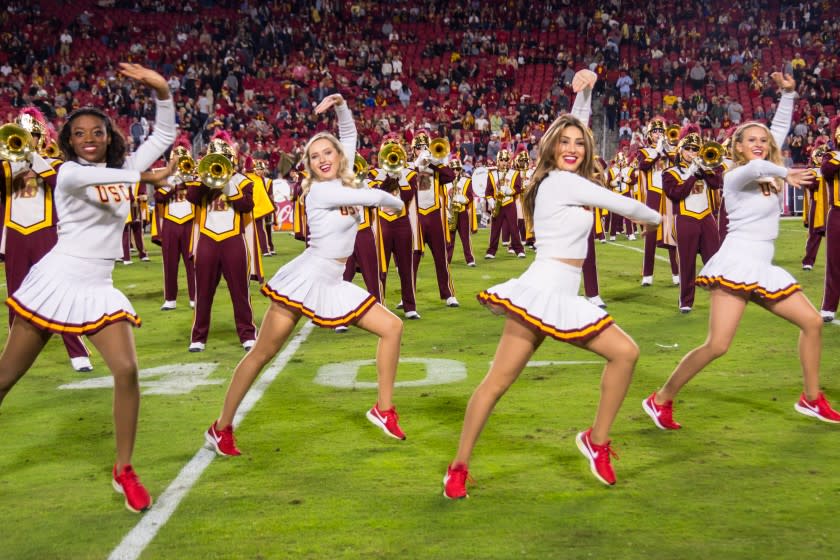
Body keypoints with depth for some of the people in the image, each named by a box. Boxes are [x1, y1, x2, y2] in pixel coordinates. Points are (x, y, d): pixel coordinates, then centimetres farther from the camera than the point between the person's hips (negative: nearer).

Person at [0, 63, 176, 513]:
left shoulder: (123, 169, 10)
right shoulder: (68, 172, -4)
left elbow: (164, 135, 9)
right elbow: (86, 175, -29)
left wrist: (161, 89, -6)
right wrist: (144, 177, -39)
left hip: (99, 289, 3)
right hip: (56, 280, -3)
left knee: (127, 371, -15)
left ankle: (124, 471, -2)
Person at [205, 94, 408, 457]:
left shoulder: (343, 181, 8)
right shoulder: (319, 190, -14)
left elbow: (350, 134, 19)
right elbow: (375, 197, -10)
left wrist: (340, 104, 3)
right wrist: (396, 203, 11)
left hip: (332, 284, 8)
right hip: (304, 279, -8)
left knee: (392, 327, 2)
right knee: (262, 352, -2)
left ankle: (384, 409, 10)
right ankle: (221, 428, 7)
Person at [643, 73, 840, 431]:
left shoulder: (770, 175, 14)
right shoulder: (736, 176, -7)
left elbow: (780, 130, 21)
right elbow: (756, 167, -31)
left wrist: (788, 94, 15)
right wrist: (784, 174, -17)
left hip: (763, 269, 9)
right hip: (737, 264, -9)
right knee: (717, 345, -17)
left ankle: (811, 399, 23)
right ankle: (661, 400, -5)